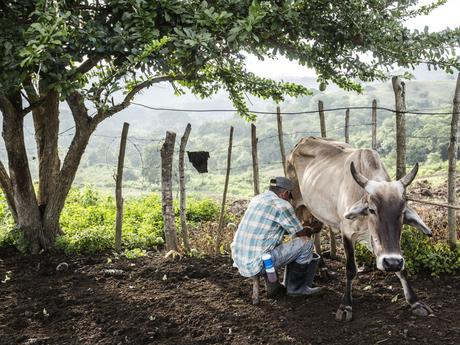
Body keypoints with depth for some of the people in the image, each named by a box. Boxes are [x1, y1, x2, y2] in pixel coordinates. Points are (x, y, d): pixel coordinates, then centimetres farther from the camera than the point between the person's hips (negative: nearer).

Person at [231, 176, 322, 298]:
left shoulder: (256, 199, 15)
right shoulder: (281, 205, -10)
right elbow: (301, 233, 2)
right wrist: (312, 230, 24)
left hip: (239, 261, 8)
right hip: (257, 265, -8)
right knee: (306, 243, -1)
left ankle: (272, 287, 30)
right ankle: (295, 288, 15)